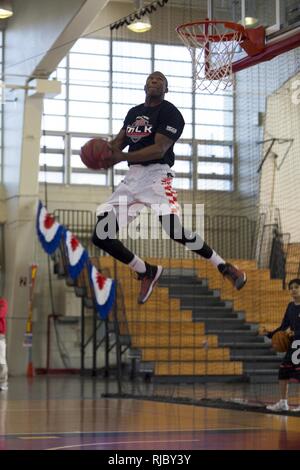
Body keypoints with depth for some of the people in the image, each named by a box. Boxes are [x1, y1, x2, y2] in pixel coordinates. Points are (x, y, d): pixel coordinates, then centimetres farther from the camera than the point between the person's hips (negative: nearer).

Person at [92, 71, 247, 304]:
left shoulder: (169, 112, -5)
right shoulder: (134, 112, 19)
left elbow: (159, 149, -16)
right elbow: (119, 141, 21)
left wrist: (122, 157, -24)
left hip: (156, 174, -7)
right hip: (132, 177, 7)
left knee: (176, 231, -25)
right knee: (100, 236, -1)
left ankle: (224, 266, -7)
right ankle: (148, 272, 15)